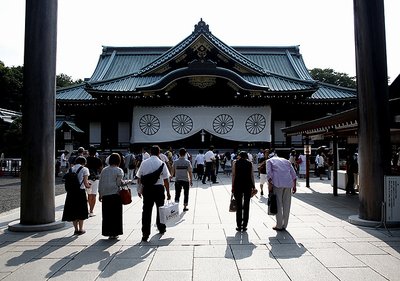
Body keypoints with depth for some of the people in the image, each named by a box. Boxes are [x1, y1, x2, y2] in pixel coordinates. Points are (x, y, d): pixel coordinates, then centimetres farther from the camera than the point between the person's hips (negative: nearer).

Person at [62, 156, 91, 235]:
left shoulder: (71, 169, 9)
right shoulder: (84, 169, -4)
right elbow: (85, 183, -10)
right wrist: (88, 185, 12)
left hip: (71, 192, 4)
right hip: (80, 191, -4)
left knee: (73, 211, 13)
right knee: (81, 211, 9)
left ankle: (76, 229, 19)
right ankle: (80, 229, 16)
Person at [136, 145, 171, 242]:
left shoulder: (144, 163, 0)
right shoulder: (161, 163, -6)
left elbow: (139, 177, 5)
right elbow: (166, 180, -6)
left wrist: (140, 189, 17)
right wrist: (168, 192, 0)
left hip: (147, 188, 1)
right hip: (159, 188, -1)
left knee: (146, 210, 3)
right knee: (160, 208, 18)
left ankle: (145, 233, 0)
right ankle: (161, 228, 35)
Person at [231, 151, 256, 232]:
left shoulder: (235, 163, 3)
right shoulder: (250, 163, 6)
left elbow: (233, 175, -3)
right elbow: (252, 175, 1)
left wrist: (233, 186, 0)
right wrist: (253, 186, 8)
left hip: (238, 185, -1)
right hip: (248, 185, 1)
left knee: (239, 206, 6)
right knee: (246, 206, 8)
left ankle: (239, 226, 9)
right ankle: (244, 226, 12)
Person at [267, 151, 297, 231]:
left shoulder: (269, 160, 15)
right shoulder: (286, 160, 26)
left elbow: (269, 173, -2)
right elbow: (293, 174, 16)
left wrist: (270, 185, -4)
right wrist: (294, 185, 16)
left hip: (278, 183, -4)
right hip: (289, 183, 4)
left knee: (278, 204, 4)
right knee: (286, 205, 10)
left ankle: (279, 226, 8)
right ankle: (284, 225, 17)